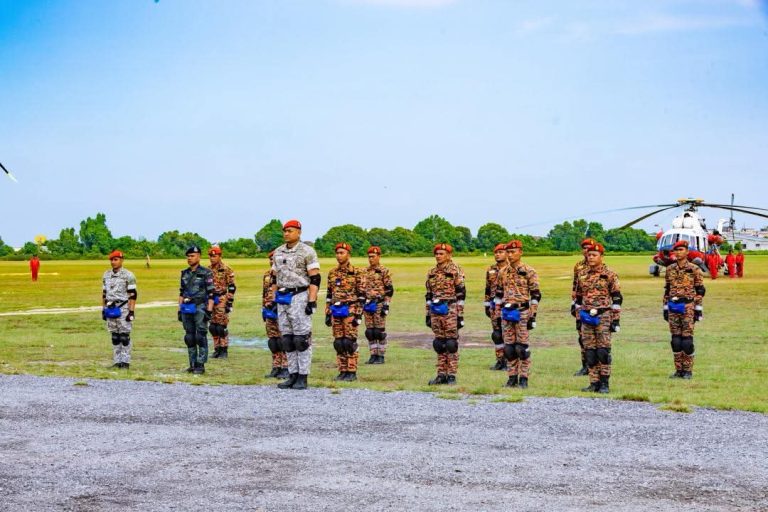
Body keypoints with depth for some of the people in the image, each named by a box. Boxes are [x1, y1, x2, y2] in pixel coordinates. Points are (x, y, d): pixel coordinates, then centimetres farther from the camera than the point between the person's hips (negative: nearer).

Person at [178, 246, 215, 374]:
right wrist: (179, 309, 14)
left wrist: (209, 310, -13)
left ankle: (200, 365, -3)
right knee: (189, 338, 8)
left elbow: (211, 294, -7)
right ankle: (192, 364, 14)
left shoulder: (206, 273, -5)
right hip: (187, 309, 6)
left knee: (200, 337, -6)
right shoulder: (185, 273, 13)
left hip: (200, 308, -6)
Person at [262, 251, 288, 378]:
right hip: (270, 311, 7)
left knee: (283, 341, -7)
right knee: (272, 341, 9)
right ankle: (276, 368, 15)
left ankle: (285, 368, -4)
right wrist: (264, 309, 20)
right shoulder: (267, 275, 16)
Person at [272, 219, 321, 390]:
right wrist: (274, 299, 15)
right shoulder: (278, 252, 13)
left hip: (299, 297, -7)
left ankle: (303, 377, -3)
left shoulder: (307, 252, -6)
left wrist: (312, 301, -16)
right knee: (287, 339, 7)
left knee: (301, 338, -7)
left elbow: (315, 278, -10)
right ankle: (293, 375, 13)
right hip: (283, 298, 7)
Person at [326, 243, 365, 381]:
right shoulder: (332, 273, 12)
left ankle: (352, 372, 0)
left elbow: (361, 295, -6)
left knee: (349, 342, -6)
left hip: (350, 311, -5)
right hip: (336, 312, 5)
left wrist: (359, 314, -12)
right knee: (338, 343, 5)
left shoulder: (356, 273, -4)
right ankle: (343, 371, 11)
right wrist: (327, 313, 12)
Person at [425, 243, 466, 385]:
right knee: (439, 344, 7)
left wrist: (460, 315, -11)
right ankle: (441, 374, 12)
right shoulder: (432, 272, 13)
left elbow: (461, 294, -8)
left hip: (450, 311, -6)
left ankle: (452, 375, 0)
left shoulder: (455, 270, -5)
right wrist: (428, 314, 14)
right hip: (435, 312, 6)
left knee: (451, 344, -4)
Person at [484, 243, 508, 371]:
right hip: (495, 306, 5)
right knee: (497, 334, 7)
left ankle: (509, 361, 3)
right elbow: (487, 289, 16)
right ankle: (500, 361, 14)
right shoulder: (490, 270, 11)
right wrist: (487, 306, 14)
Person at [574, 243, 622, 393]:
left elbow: (617, 298, -3)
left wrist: (616, 319, -8)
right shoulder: (582, 275, 12)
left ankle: (604, 383, -1)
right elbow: (578, 298, 19)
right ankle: (594, 383, 9)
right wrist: (578, 318, 15)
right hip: (586, 318, 5)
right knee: (590, 352, 4)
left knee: (603, 351, -7)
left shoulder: (610, 275, -2)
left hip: (603, 317, -5)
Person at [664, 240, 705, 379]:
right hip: (673, 307, 4)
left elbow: (700, 290, -2)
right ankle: (679, 370, 12)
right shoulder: (670, 269, 11)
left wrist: (698, 309, -7)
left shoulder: (694, 269, -2)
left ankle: (688, 371, 5)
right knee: (676, 340, 5)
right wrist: (665, 308, 11)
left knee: (687, 340, -4)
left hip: (688, 307, -4)